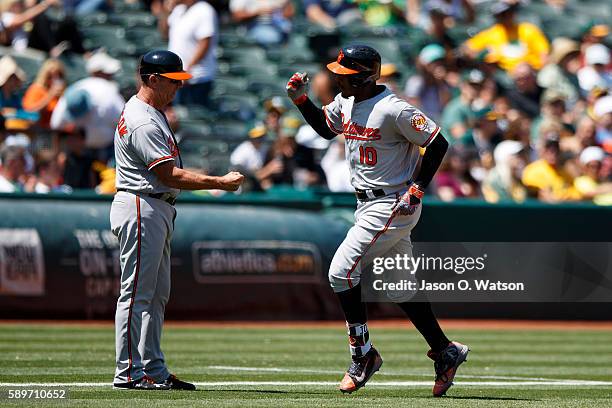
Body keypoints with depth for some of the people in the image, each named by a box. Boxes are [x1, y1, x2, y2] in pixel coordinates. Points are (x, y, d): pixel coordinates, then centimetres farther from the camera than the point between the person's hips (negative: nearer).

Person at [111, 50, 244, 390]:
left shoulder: (153, 113, 16)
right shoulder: (142, 122, -18)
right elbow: (170, 176, -23)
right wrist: (221, 183, -21)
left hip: (159, 210, 11)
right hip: (141, 209, -11)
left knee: (157, 295, 12)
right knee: (137, 293, -8)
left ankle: (153, 369, 15)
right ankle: (129, 372, -7)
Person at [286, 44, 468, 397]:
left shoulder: (393, 110, -20)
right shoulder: (345, 103, 5)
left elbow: (438, 144, -16)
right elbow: (326, 128, 24)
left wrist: (417, 189, -19)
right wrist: (301, 99, 9)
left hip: (394, 205, -9)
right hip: (369, 206, 9)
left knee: (342, 271, -13)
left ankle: (363, 354, -3)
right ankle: (445, 352, 20)